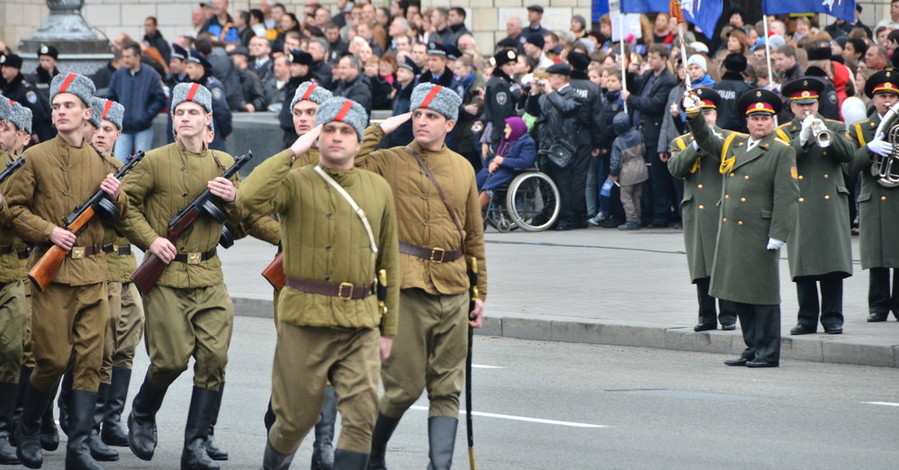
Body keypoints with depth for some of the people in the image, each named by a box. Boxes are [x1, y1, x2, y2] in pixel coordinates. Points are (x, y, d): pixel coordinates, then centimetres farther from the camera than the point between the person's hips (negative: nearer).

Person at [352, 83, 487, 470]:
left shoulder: (463, 169, 12)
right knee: (404, 386, -1)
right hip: (406, 288, -4)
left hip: (453, 292, 4)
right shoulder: (389, 161, 1)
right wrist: (379, 131, -12)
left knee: (447, 389, 4)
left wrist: (480, 292, 14)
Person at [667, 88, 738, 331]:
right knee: (702, 267, 3)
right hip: (697, 214, 2)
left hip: (724, 210, -2)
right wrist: (697, 146, -15)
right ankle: (707, 316, 9)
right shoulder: (681, 143, 13)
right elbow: (675, 168, -6)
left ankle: (728, 315, 2)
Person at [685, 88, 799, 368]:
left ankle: (768, 354, 3)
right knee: (739, 293, 10)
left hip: (760, 235, -7)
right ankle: (753, 349, 19)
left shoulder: (781, 152, -6)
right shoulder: (733, 145, 13)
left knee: (763, 294, -2)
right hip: (731, 232, 7)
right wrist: (694, 117, 8)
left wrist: (778, 235, -16)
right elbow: (706, 141, 27)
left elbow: (787, 197, -10)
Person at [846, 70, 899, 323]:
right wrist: (870, 149, -18)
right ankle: (879, 305, 4)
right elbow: (850, 166, -2)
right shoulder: (860, 130, 11)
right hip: (874, 200, 0)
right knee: (877, 257, -3)